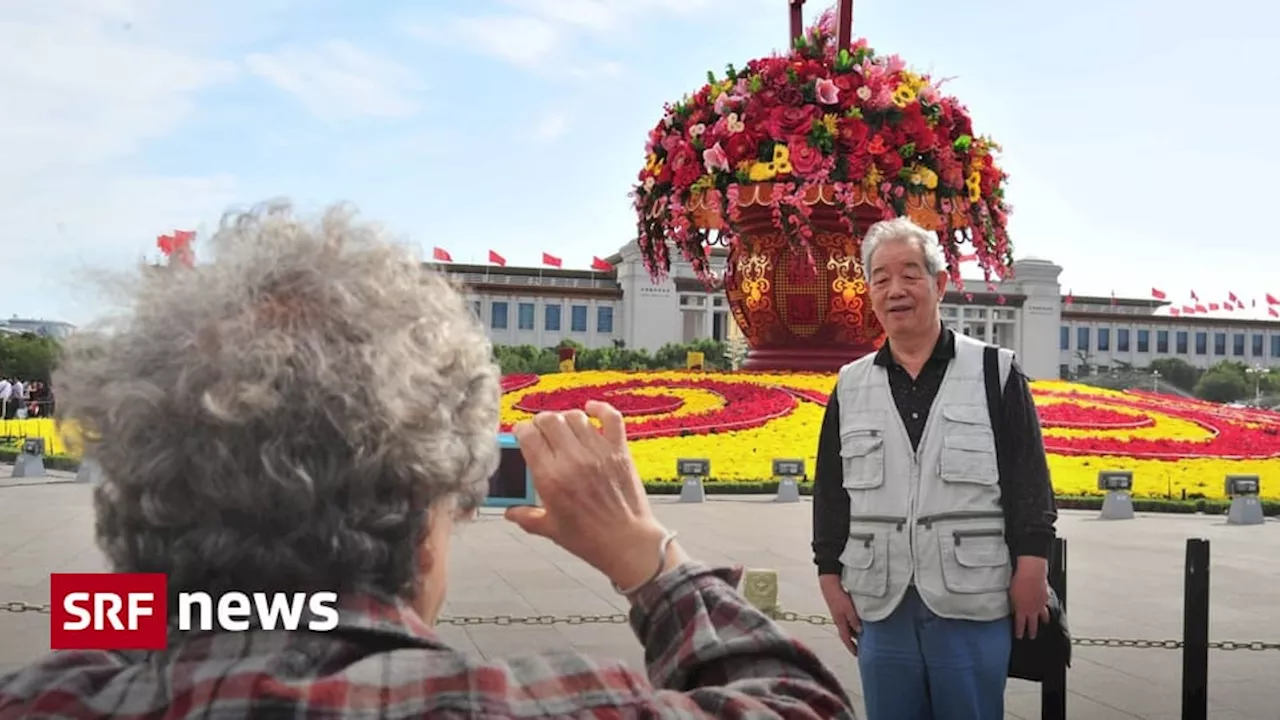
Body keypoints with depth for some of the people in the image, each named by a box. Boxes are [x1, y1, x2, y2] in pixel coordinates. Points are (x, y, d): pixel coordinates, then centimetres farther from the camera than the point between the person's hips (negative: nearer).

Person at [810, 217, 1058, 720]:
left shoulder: (995, 373, 2)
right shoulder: (850, 386, 9)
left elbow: (1029, 480, -2)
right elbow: (830, 493, 10)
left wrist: (1030, 571, -8)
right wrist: (831, 578, 6)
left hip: (973, 604, -3)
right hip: (882, 607, 3)